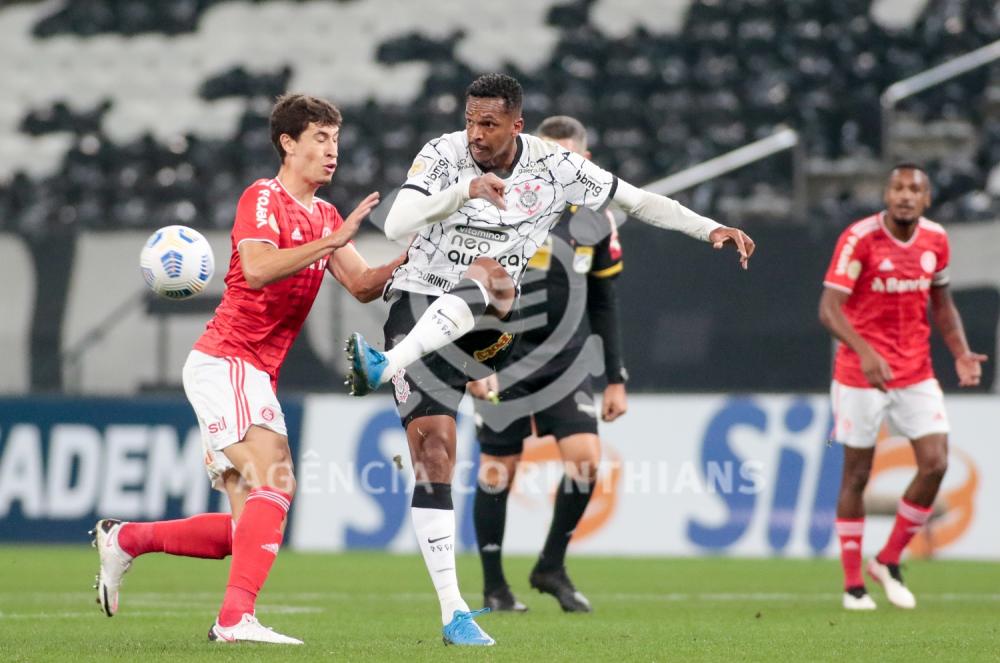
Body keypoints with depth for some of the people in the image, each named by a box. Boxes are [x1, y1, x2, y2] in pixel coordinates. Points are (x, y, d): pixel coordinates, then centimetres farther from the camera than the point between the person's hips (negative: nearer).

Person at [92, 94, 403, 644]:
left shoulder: (325, 216, 18)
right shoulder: (262, 198, -7)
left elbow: (362, 286, 10)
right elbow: (257, 269, -24)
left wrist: (409, 259, -6)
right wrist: (333, 241, -26)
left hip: (255, 376, 9)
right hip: (224, 361, -9)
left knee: (245, 529, 7)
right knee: (275, 479, -25)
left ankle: (124, 539, 20)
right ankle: (236, 618, -31)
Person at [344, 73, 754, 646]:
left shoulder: (555, 168, -1)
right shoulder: (444, 156, -5)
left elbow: (638, 201, 9)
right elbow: (396, 225, -18)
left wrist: (709, 229, 0)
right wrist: (465, 191, -30)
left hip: (485, 326, 1)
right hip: (419, 301, -1)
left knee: (489, 276, -35)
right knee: (433, 450, -13)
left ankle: (385, 367, -53)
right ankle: (453, 612, -9)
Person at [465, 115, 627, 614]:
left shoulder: (596, 221, 5)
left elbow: (604, 305, 13)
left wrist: (615, 379, 11)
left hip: (566, 362, 3)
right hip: (505, 362, -3)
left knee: (586, 457, -14)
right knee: (498, 470, 1)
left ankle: (552, 567, 5)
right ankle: (494, 586, 16)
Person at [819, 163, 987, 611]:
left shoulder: (935, 240, 1)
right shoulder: (859, 238, -16)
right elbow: (828, 308, -23)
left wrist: (960, 352, 1)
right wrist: (864, 351, -38)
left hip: (916, 373, 4)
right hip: (860, 375, -4)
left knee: (935, 463, -8)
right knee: (857, 473, 2)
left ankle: (889, 562, 10)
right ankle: (853, 584, 13)